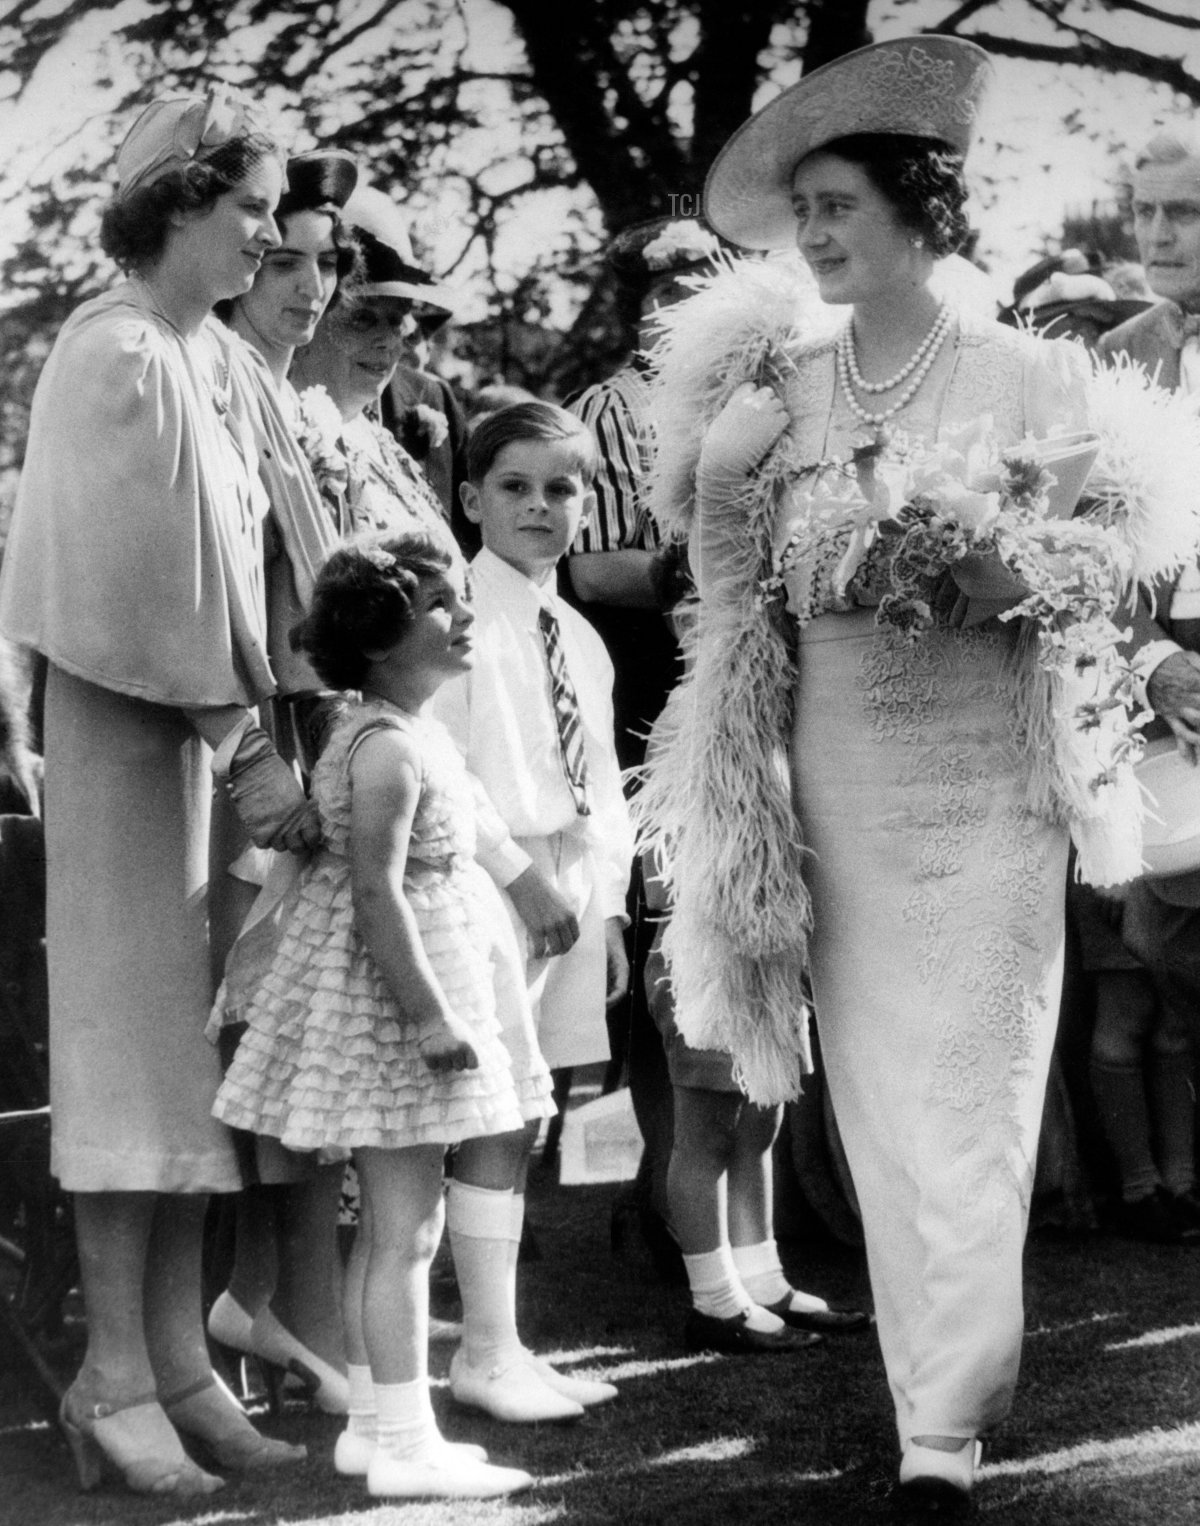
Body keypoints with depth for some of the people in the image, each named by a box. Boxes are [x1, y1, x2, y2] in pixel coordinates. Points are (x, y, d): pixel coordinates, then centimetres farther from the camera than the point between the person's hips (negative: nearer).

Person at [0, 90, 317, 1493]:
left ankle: (178, 1354, 12)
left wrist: (255, 725, 1)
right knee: (134, 1023, -5)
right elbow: (152, 576, -18)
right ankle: (113, 1377, 1)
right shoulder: (114, 354, -13)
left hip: (212, 717, 8)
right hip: (124, 725, -8)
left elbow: (232, 564, 11)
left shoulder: (224, 362, 12)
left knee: (200, 1029, 7)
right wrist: (248, 748, -18)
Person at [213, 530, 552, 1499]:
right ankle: (403, 1443, -4)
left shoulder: (412, 731, 13)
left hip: (421, 973, 10)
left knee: (393, 1223, 14)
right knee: (407, 1227, -7)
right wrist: (432, 1017, -25)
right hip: (392, 993, -10)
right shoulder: (387, 747, -19)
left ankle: (380, 1423, 21)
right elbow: (377, 894, -24)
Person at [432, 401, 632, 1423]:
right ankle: (487, 1353, -3)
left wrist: (608, 902, 14)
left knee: (522, 1121, 10)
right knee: (497, 1119, -8)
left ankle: (505, 1346, 14)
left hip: (572, 888, 8)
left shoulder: (581, 639, 17)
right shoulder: (459, 615, -7)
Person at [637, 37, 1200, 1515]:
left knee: (962, 1101, -6)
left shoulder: (1023, 378, -3)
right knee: (875, 1102, 6)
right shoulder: (780, 385, 7)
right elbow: (730, 584, 12)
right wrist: (723, 472, -5)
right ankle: (936, 1392, 16)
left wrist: (993, 569, -16)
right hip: (832, 780, 4)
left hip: (983, 778, -4)